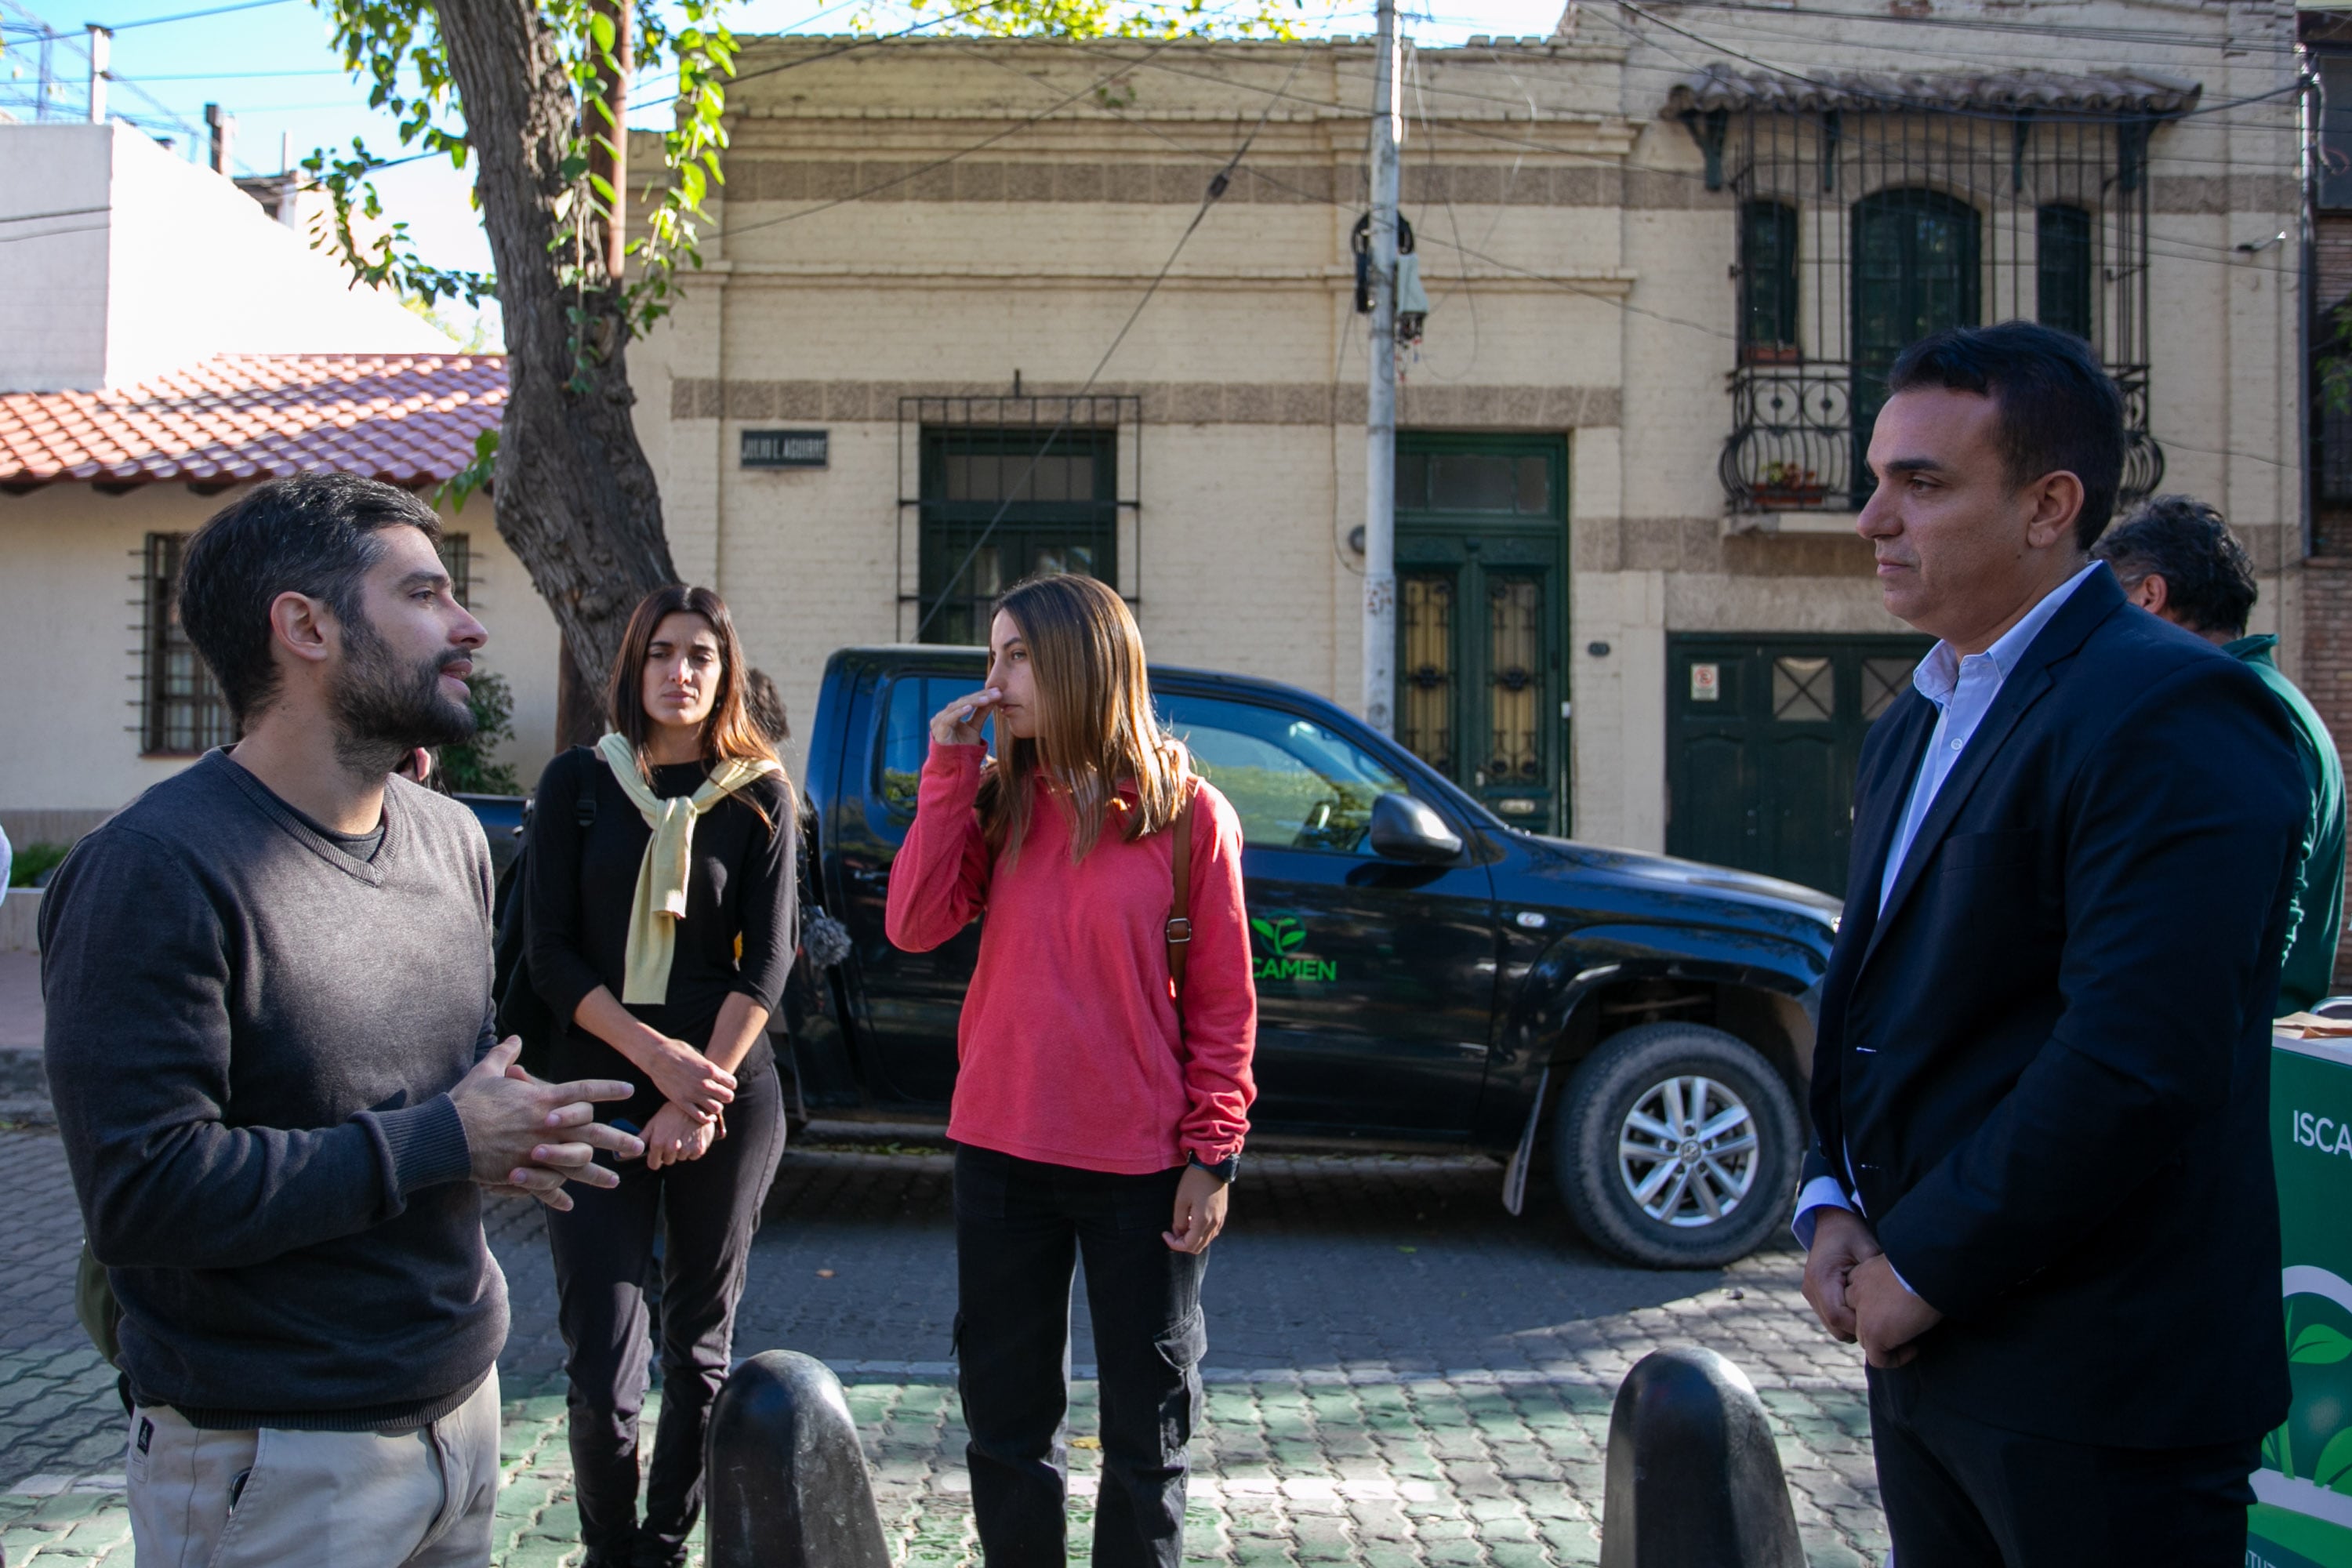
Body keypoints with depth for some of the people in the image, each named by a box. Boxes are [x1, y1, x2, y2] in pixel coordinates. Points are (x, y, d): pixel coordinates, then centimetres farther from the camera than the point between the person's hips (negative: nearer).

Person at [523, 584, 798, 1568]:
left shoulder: (758, 795, 2)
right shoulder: (579, 782, 2)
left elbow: (767, 959, -2)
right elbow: (551, 952, -1)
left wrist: (701, 1090, -11)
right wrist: (656, 1059, -12)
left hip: (728, 1096, 1)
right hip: (598, 1092, 0)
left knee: (699, 1349, 10)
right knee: (600, 1373, -5)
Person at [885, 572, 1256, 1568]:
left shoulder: (1185, 813, -6)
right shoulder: (998, 802, 5)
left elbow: (1224, 1001, -5)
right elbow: (914, 925, -8)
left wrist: (1212, 1151, -8)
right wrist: (949, 773, -10)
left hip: (1143, 1165, -3)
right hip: (1002, 1153, 4)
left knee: (1147, 1427, 10)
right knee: (1006, 1413, 14)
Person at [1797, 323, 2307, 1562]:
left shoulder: (2173, 716, -16)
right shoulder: (1913, 725, 13)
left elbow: (2139, 1062, -25)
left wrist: (1923, 1268, -16)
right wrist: (1831, 1204, 2)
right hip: (1924, 1346, 8)